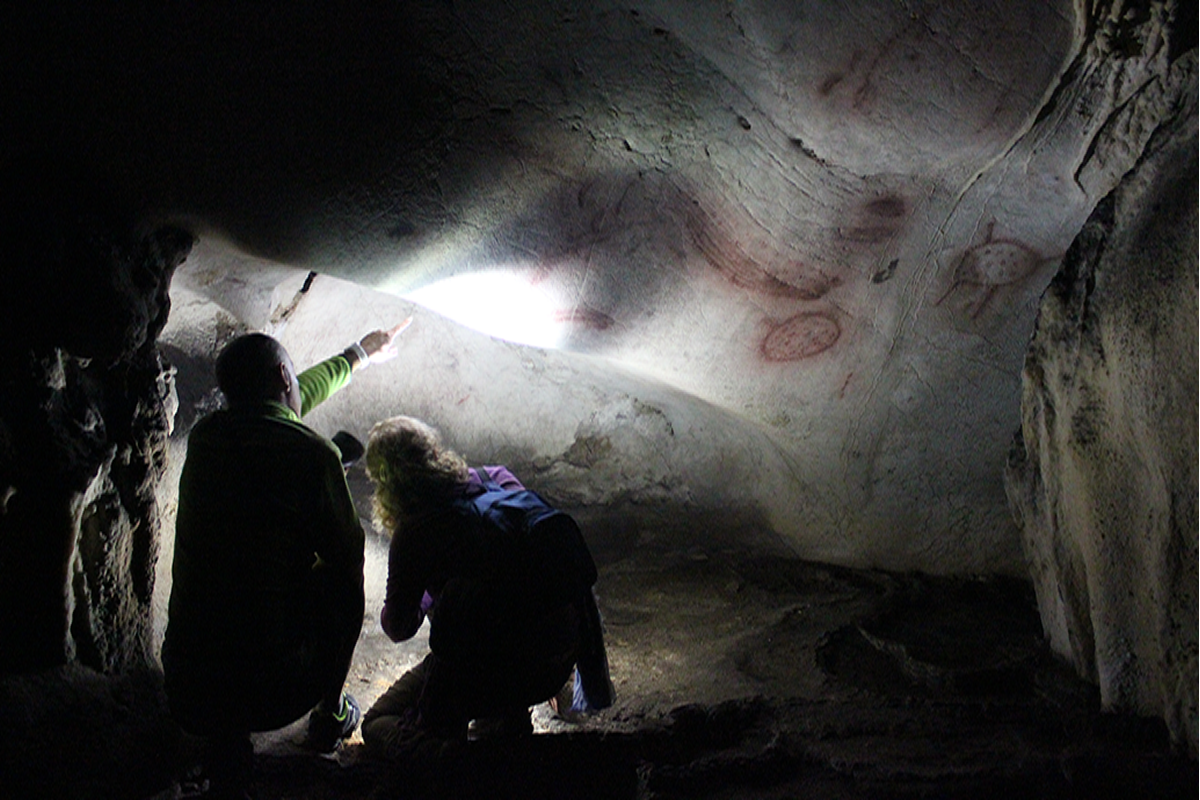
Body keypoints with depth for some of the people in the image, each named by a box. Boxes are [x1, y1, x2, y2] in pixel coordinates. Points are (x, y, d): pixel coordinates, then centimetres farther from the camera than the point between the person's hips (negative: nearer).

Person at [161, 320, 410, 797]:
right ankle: (329, 714, 32)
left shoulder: (204, 436, 5)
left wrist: (358, 355, 42)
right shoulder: (312, 454, -13)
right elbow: (347, 554, -2)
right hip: (273, 696, -4)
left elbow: (276, 409, 28)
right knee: (343, 581, 19)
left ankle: (224, 742, 25)